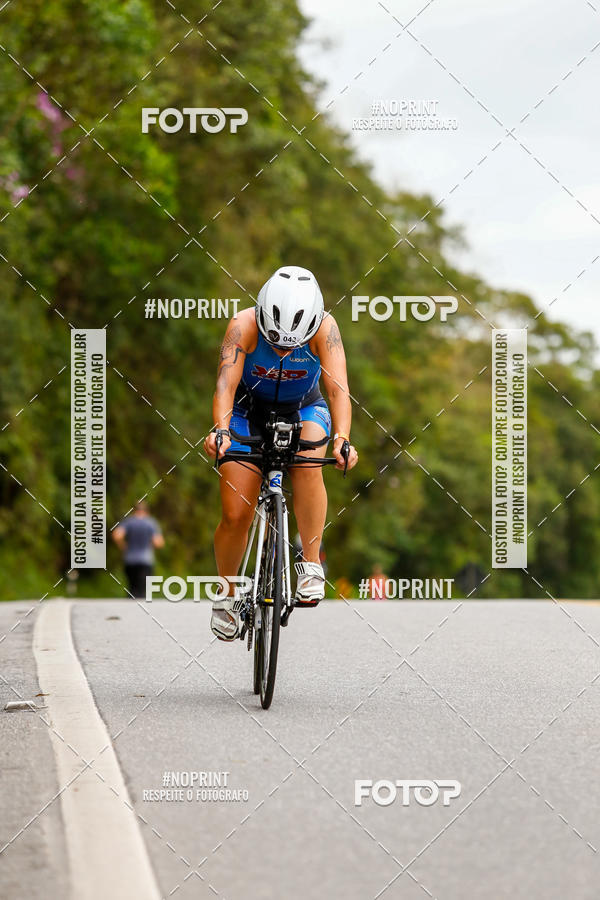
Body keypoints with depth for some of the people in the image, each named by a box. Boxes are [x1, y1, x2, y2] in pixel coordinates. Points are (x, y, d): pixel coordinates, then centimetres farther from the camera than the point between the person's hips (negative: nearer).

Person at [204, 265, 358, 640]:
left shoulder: (324, 327, -29)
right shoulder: (244, 325, -30)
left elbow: (338, 387, -38)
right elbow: (226, 383, -39)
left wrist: (342, 439, -54)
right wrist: (221, 428, -57)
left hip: (304, 409, 0)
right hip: (249, 410, 0)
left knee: (308, 463, -34)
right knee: (236, 516, -9)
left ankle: (311, 564, -23)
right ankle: (227, 595, 16)